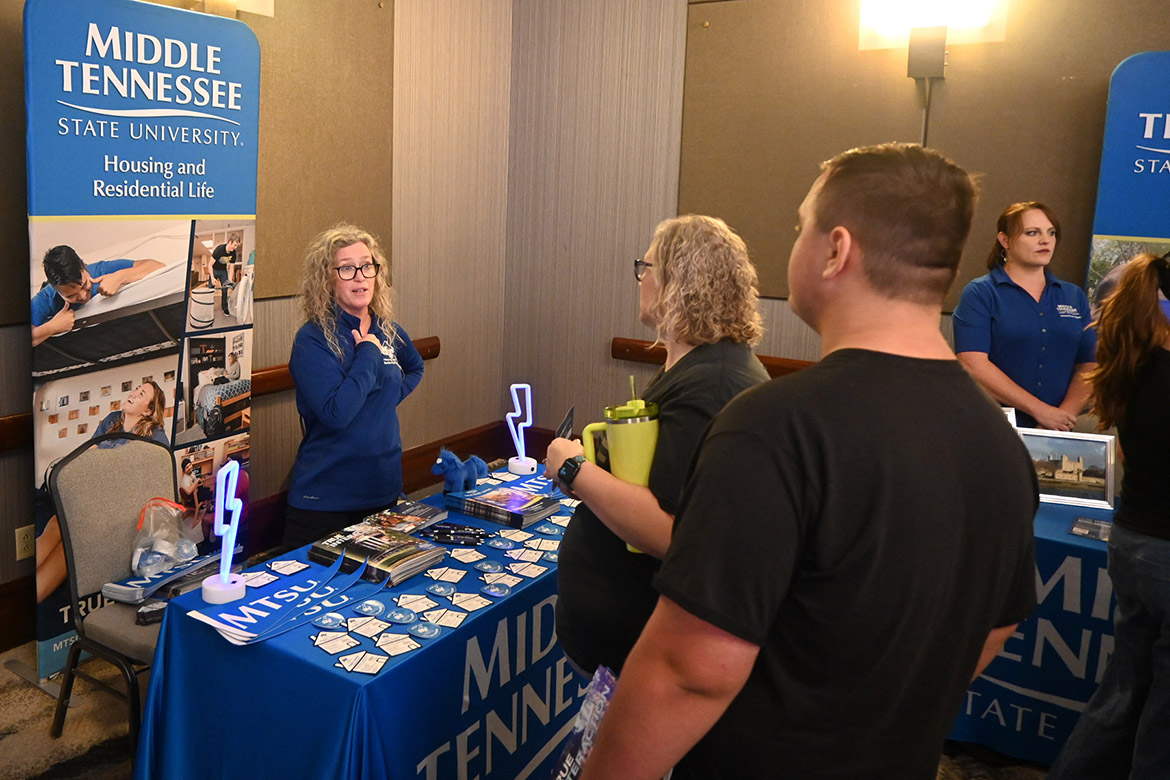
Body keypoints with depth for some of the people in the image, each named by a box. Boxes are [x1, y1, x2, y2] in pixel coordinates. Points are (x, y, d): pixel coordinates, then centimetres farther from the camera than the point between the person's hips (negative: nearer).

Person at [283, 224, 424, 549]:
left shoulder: (388, 331, 5)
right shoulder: (312, 339, -14)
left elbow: (415, 368, 27)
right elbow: (335, 413, -26)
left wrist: (393, 395, 8)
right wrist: (368, 355, -17)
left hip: (385, 489, 6)